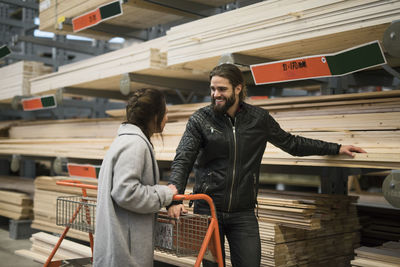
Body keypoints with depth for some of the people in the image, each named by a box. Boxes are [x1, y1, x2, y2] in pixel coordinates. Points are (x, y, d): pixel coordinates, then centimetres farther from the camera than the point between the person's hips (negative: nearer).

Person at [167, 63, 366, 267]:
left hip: (243, 213, 1)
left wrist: (336, 149, 15)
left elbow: (290, 143, 15)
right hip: (208, 210, -1)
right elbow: (182, 161, -10)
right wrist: (174, 198, -27)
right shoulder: (200, 119, -3)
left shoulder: (259, 118, 3)